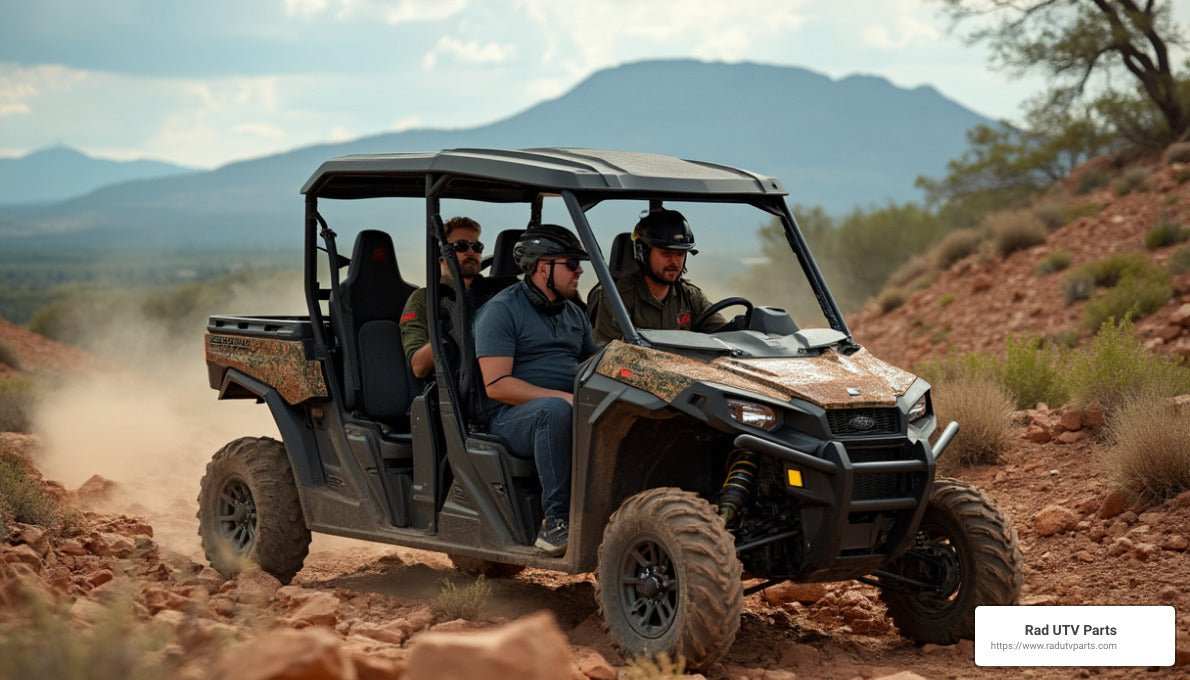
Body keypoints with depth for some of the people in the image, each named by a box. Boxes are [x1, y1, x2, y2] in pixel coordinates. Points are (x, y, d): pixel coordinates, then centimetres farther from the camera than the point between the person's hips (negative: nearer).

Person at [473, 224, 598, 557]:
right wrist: (562, 397, -23)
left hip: (572, 408, 6)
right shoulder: (500, 310, -5)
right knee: (555, 411, -39)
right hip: (512, 416, -6)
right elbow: (497, 385, -14)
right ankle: (556, 522, -34)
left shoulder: (573, 313, 20)